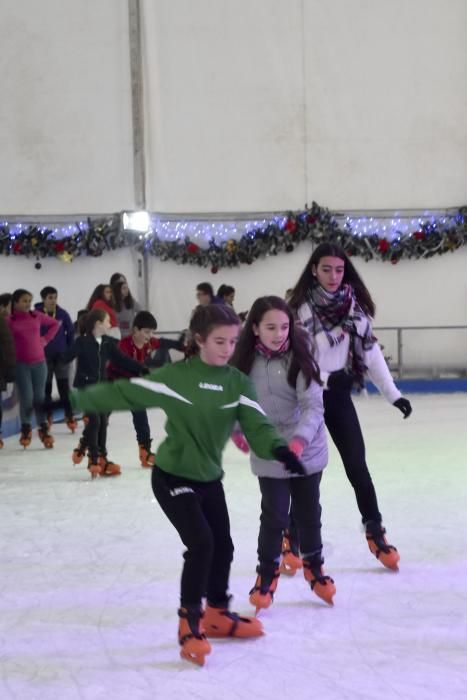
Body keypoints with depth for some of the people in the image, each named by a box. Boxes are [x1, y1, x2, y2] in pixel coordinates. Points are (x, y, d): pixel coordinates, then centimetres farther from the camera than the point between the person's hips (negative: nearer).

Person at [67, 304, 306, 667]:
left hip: (210, 478, 6)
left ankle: (218, 614, 35)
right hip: (172, 477, -6)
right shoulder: (175, 375, -17)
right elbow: (124, 393, -12)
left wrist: (278, 448, -34)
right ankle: (189, 624, 0)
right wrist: (77, 399, -13)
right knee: (201, 544, -16)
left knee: (223, 545, 13)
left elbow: (256, 426, -15)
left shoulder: (238, 383, -6)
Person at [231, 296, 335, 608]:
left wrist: (299, 440, -33)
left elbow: (313, 405, -20)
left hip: (307, 450, 0)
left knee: (308, 512, 15)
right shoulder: (246, 362, -8)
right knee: (275, 516, -2)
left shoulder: (299, 358, -14)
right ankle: (267, 572, 20)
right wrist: (236, 430, -1)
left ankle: (314, 565, 38)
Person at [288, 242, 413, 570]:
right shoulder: (301, 307, -14)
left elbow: (371, 351, 2)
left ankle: (375, 533, 18)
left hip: (339, 396, 3)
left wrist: (393, 393, -2)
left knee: (357, 465, 5)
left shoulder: (354, 305, 0)